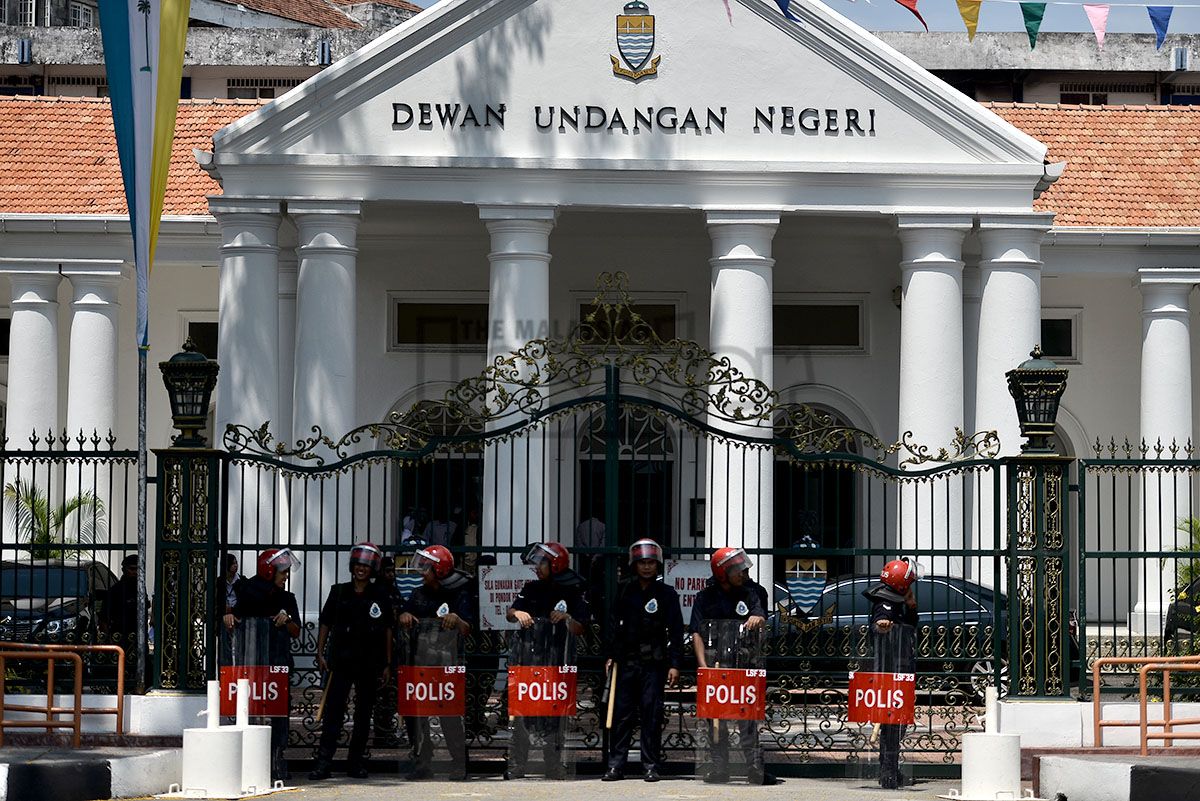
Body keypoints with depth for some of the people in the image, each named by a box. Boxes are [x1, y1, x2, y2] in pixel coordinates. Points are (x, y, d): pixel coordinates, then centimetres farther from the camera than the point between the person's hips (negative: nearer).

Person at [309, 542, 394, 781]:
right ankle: (323, 763, -9)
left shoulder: (380, 595, 5)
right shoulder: (339, 592, 7)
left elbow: (388, 630, 6)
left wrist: (387, 664, 3)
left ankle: (357, 764, 14)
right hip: (340, 660, 0)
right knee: (333, 710, -7)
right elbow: (325, 624, 11)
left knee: (364, 714, 6)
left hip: (370, 663, 1)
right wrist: (320, 653, 2)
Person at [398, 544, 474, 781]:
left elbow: (467, 631, -10)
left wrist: (456, 619, -29)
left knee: (450, 715, -7)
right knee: (414, 712, 3)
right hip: (419, 659, 6)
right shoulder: (419, 594, 14)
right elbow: (404, 626, 18)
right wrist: (404, 616, -3)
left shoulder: (460, 595, -2)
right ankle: (422, 765, 11)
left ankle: (459, 766, 1)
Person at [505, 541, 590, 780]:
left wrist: (567, 618, -21)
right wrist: (518, 613, -18)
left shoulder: (572, 593, 1)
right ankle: (516, 767, 1)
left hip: (555, 659, -3)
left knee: (553, 715, 1)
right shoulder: (532, 589, 11)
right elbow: (510, 614, 4)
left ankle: (554, 767, 7)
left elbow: (579, 631, -2)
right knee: (522, 711, -1)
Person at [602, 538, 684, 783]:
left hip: (654, 663, -2)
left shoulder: (667, 594, 2)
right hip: (626, 661, 2)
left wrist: (674, 664, -5)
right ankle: (616, 764, 5)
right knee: (622, 712, 1)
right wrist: (610, 655, 10)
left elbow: (676, 631, 1)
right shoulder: (625, 591, 10)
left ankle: (651, 765, 3)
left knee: (652, 714, -2)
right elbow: (615, 624, 15)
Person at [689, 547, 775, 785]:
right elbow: (697, 633, -1)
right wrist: (703, 664, -13)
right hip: (714, 663, 0)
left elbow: (760, 617, -5)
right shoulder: (705, 598, 5)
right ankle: (718, 768, 5)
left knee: (748, 716, -8)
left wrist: (757, 618, -31)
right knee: (716, 719, 1)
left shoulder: (749, 593, 9)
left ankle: (755, 768, -12)